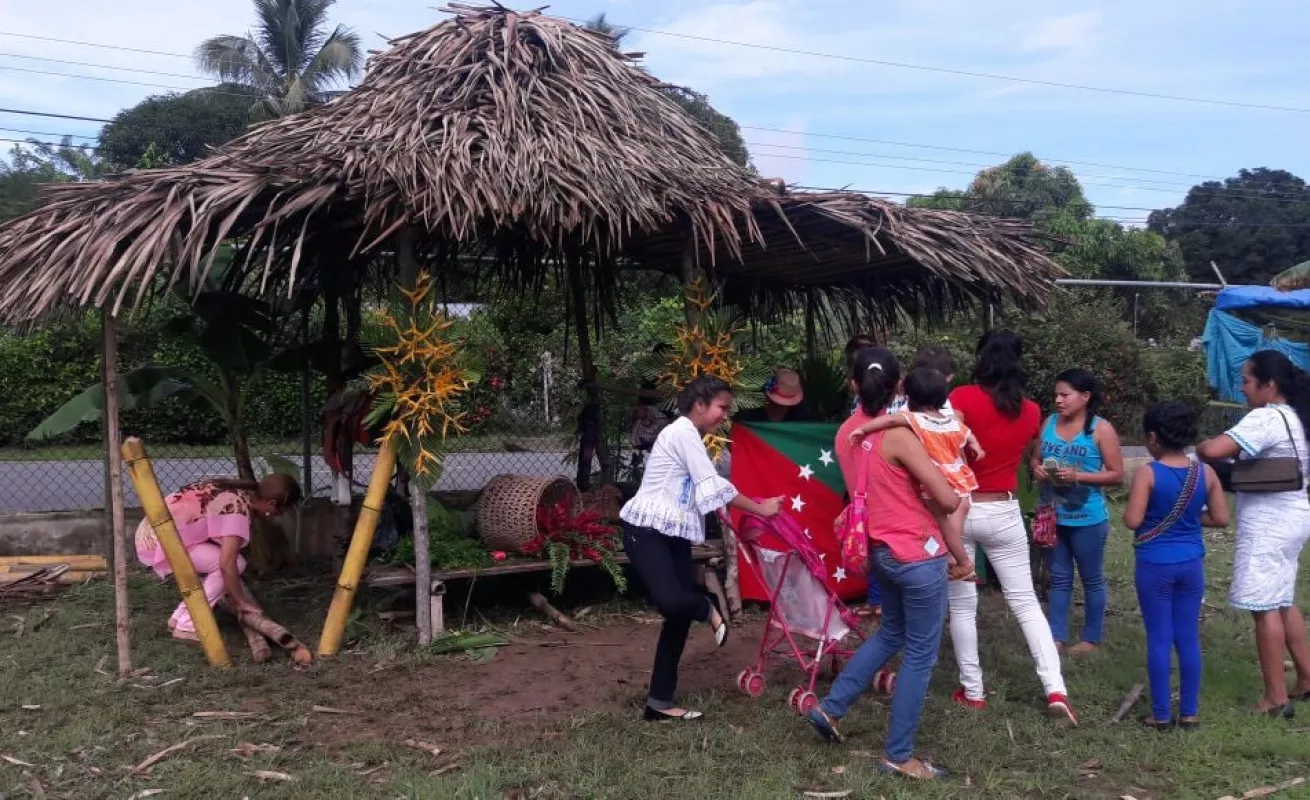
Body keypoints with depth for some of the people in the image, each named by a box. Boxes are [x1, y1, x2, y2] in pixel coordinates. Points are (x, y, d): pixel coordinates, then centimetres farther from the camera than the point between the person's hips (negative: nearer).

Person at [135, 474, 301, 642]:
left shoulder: (234, 492, 8)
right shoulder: (239, 510, -19)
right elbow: (227, 564, -22)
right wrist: (241, 601, -8)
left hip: (152, 533, 9)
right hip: (161, 541, -9)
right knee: (234, 564, -11)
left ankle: (180, 617, 17)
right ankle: (187, 626, -4)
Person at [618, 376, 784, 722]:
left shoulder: (692, 437, 19)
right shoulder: (683, 431, -12)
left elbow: (703, 491, 17)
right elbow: (714, 486, -14)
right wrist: (760, 508, -8)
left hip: (674, 535, 10)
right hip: (645, 531, -10)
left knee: (680, 616, 5)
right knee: (671, 601, -31)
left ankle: (660, 703, 12)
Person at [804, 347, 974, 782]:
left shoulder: (844, 435, 3)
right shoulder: (898, 436, -19)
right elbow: (948, 500, -20)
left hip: (879, 551, 8)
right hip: (917, 556, -7)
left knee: (890, 634, 27)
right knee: (920, 656, 6)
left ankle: (830, 708, 28)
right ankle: (898, 756, 15)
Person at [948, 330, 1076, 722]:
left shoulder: (963, 398, -11)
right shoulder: (1031, 411, 3)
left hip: (961, 510, -3)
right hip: (1004, 513, 3)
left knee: (963, 605, 9)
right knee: (1025, 602, 11)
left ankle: (972, 691, 16)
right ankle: (1056, 689, 5)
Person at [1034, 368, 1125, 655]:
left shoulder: (1101, 429, -10)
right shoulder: (1049, 423, 2)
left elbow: (1117, 475, -10)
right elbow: (1035, 459, 13)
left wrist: (1078, 476, -21)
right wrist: (1037, 469, -10)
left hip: (1087, 519, -4)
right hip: (1052, 516, 5)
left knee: (1092, 579, 11)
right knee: (1059, 578, 13)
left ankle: (1092, 639, 23)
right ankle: (1056, 636, 22)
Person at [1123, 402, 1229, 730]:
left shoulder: (1148, 473, -14)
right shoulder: (1206, 473, -1)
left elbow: (1132, 521, -17)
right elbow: (1221, 519, 3)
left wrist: (1144, 511, 4)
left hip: (1155, 566, -4)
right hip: (1191, 564, 4)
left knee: (1159, 639, 4)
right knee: (1189, 638, 12)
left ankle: (1161, 715, 11)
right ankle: (1189, 712, 20)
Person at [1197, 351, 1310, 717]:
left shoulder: (1265, 418, -20)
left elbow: (1212, 450, -32)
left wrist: (1201, 448, -9)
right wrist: (1238, 453, 11)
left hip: (1268, 524, -10)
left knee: (1265, 608, -2)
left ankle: (1276, 698, 4)